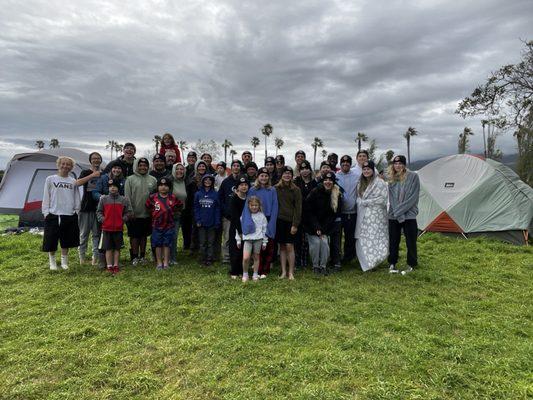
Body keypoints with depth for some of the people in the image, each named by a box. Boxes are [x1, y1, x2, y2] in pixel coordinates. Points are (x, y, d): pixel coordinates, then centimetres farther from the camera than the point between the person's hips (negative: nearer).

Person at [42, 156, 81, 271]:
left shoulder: (73, 181, 7)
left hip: (70, 215, 2)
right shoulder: (50, 179, 3)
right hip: (53, 215, -2)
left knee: (66, 241, 10)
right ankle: (52, 262, 21)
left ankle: (64, 261, 24)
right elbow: (46, 197, 3)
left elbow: (77, 198, 12)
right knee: (51, 240, 3)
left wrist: (76, 210, 6)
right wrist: (46, 212, -2)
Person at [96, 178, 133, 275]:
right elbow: (99, 211, 9)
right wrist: (102, 219, -3)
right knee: (108, 248, 4)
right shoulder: (103, 199, 3)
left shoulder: (124, 199, 1)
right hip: (106, 228, 0)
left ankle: (116, 266, 18)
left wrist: (123, 219, -3)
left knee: (117, 248, 9)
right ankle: (109, 266, 10)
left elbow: (129, 212, 6)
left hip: (118, 228, 0)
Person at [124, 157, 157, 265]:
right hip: (134, 214, -3)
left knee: (144, 235, 12)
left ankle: (142, 256, 22)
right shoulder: (130, 179, -2)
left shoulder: (153, 180, 7)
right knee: (134, 236, 2)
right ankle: (134, 257, 11)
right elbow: (127, 197, -5)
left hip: (147, 214, 3)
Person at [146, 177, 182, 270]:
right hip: (157, 225, 0)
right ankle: (159, 263, 16)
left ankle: (166, 263, 15)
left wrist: (172, 212, 6)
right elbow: (148, 207, 12)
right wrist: (154, 213, 6)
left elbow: (179, 205, 13)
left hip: (169, 225, 0)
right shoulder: (153, 197, -2)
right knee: (158, 245, 6)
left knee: (167, 245, 6)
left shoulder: (173, 198, -1)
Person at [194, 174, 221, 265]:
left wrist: (217, 222, -7)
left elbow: (217, 209, -1)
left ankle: (209, 259, 13)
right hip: (201, 223, 1)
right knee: (202, 242, 7)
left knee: (210, 242, 5)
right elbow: (196, 208, 2)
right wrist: (197, 220, -7)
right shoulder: (198, 194, 4)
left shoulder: (215, 194, 1)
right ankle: (203, 259, 16)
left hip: (212, 223, -1)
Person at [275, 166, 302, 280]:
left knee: (289, 246, -5)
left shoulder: (296, 190, 1)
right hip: (279, 220, 2)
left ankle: (291, 273, 4)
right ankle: (283, 272, 13)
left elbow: (298, 208, -2)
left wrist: (295, 224, -8)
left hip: (290, 221, -2)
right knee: (282, 246, 6)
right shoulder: (275, 189, 6)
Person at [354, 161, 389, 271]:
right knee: (363, 240, 6)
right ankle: (366, 263, 15)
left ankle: (373, 261, 3)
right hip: (363, 216, 6)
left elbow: (383, 199, -11)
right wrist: (361, 203, 0)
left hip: (376, 216, -6)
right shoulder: (360, 183, 16)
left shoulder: (380, 182, -6)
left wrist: (366, 202, -10)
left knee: (375, 238, -6)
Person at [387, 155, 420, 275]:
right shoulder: (391, 179, 8)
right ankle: (392, 264, 22)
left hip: (409, 215, -3)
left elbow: (413, 197, -10)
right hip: (393, 215, 4)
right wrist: (396, 212, -8)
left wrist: (400, 210, -12)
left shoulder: (413, 177, -4)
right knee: (393, 241, 8)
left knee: (411, 242, 3)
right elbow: (391, 198, 6)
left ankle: (411, 265, 19)